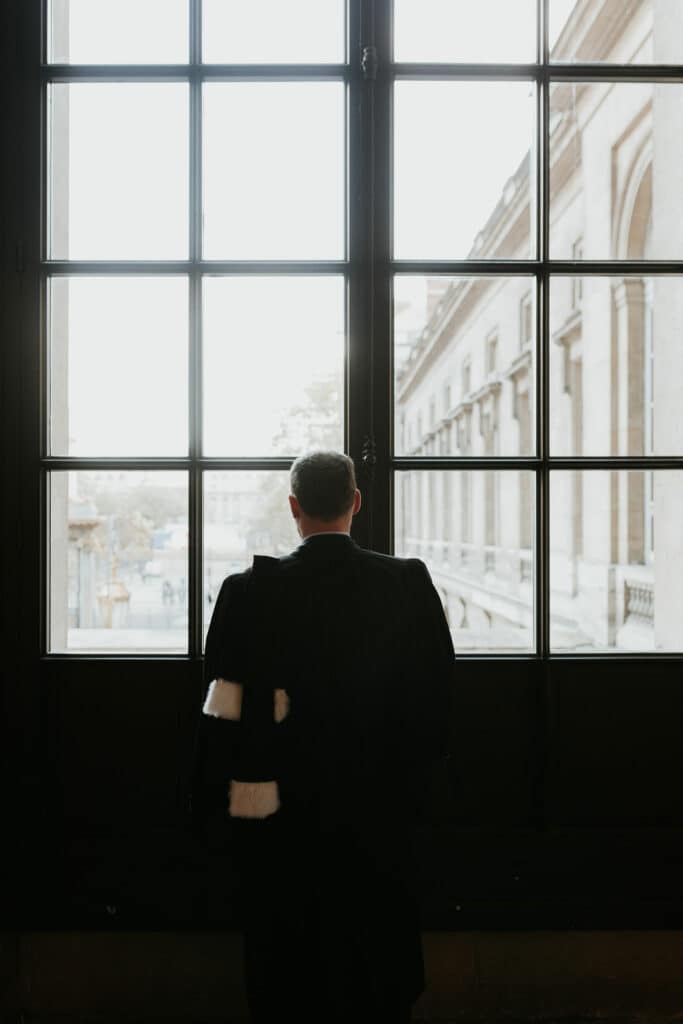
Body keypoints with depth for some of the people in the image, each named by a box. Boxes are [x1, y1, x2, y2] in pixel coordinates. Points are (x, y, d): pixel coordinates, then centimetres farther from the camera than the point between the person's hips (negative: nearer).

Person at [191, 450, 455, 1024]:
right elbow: (438, 689, -2)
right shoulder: (409, 583, -9)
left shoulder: (250, 590, -12)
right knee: (377, 951, 18)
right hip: (380, 810, 1)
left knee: (287, 963, 16)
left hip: (282, 810, -1)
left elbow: (223, 712, -9)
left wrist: (226, 792, 3)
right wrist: (413, 776, 10)